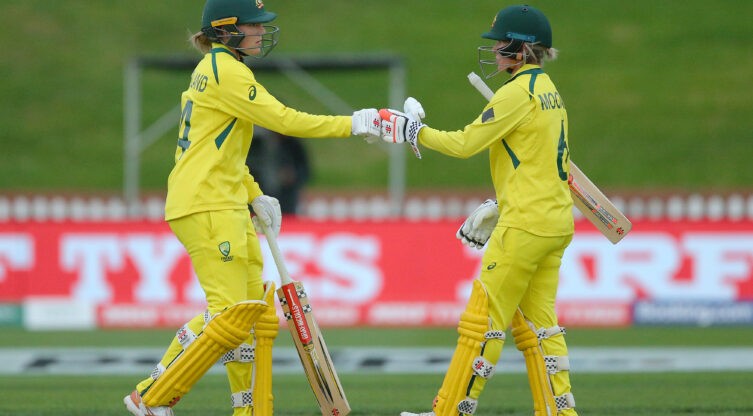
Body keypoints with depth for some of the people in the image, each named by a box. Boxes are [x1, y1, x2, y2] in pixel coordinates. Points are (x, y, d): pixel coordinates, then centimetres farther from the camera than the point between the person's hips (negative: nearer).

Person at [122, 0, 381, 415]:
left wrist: (255, 196, 22)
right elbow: (284, 120, -19)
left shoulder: (214, 69, 19)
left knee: (258, 311, 9)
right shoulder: (226, 71, -13)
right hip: (205, 209, -11)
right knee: (231, 316, -12)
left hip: (227, 208, 11)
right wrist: (352, 124, -15)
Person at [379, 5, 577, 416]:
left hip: (525, 225, -9)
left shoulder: (518, 91, -14)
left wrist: (413, 131, -6)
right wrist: (497, 206, 20)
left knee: (484, 317, -5)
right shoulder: (548, 89, 15)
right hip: (556, 223, 9)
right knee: (536, 322, 11)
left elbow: (466, 142, -15)